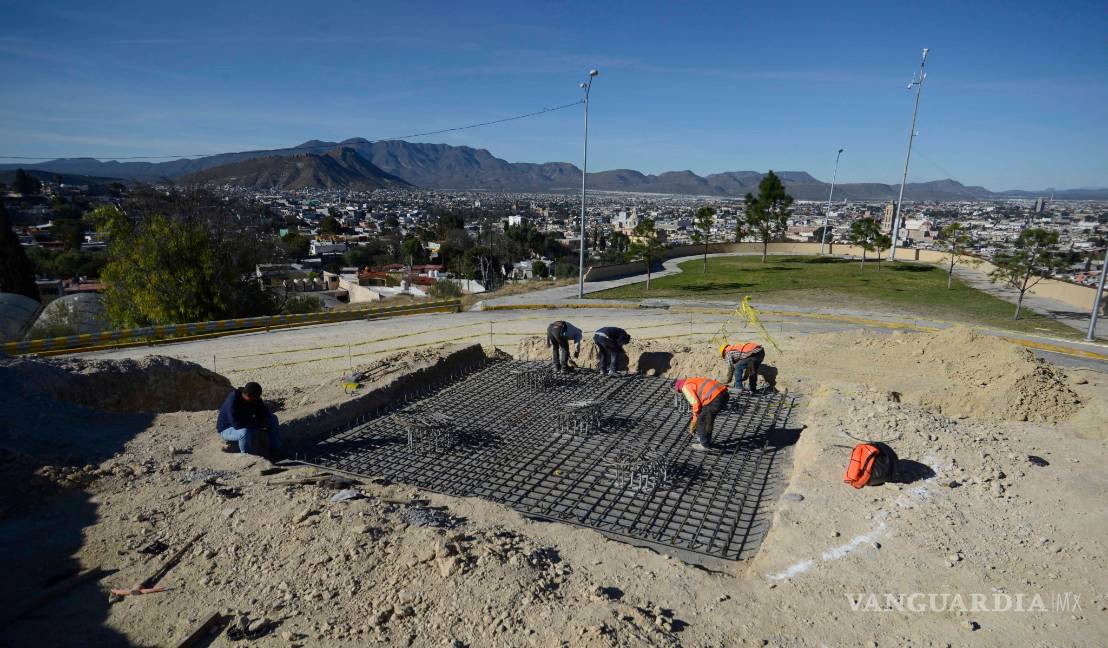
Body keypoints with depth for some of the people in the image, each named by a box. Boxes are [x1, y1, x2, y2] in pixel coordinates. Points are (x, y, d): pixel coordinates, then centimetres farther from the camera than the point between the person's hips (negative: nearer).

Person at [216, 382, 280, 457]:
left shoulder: (255, 398, -15)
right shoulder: (232, 401, -35)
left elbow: (265, 413, -4)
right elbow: (236, 424, -39)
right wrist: (258, 423, -31)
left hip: (245, 424, 7)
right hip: (227, 429, -7)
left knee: (273, 418, -4)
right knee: (245, 432, -40)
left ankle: (275, 450, 3)